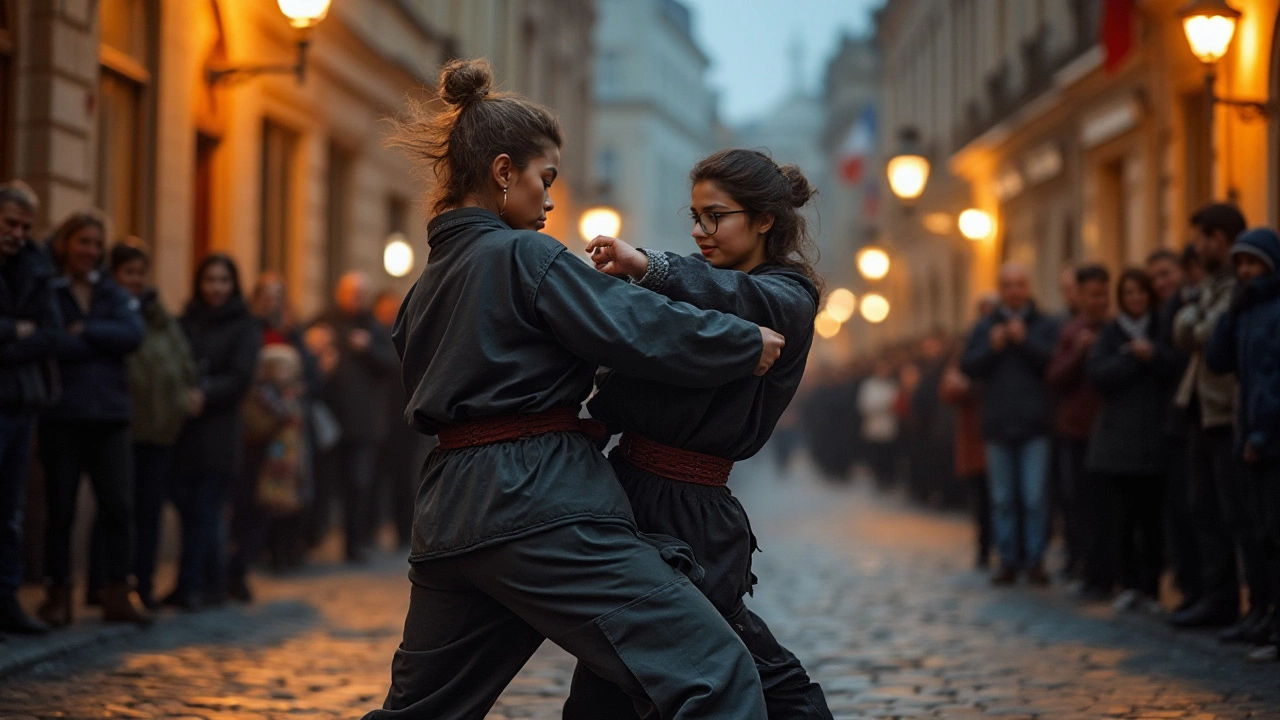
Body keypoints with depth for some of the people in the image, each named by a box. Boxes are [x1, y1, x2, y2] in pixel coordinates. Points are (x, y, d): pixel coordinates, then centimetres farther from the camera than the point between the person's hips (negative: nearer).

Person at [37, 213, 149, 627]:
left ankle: (117, 596, 4)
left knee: (118, 506, -1)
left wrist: (84, 332, -11)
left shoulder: (114, 294, 13)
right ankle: (58, 596, 10)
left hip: (110, 414, 4)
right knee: (61, 509, 2)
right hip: (62, 416, -3)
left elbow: (133, 335, -4)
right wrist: (103, 341, -12)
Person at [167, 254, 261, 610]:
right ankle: (214, 583, 12)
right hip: (184, 431, 3)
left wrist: (206, 395, -21)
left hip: (219, 432, -3)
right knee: (186, 505, 0)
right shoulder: (185, 323, 16)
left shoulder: (245, 327, 5)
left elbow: (240, 378, -6)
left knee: (204, 511, -5)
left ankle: (191, 586, -1)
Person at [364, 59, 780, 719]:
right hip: (542, 508, -9)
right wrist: (748, 343, 2)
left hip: (448, 512, 9)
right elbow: (637, 330, -10)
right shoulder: (525, 256, -4)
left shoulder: (427, 286, 19)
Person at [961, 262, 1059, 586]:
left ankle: (1035, 560, -1)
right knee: (1002, 499, 3)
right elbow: (968, 366, 5)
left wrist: (1024, 341, -13)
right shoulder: (984, 328, 13)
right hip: (998, 426, 2)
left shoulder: (1046, 326, 6)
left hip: (1035, 426, -2)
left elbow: (1055, 363, -9)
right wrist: (992, 347, -8)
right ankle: (1008, 560, 8)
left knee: (1035, 498, -6)